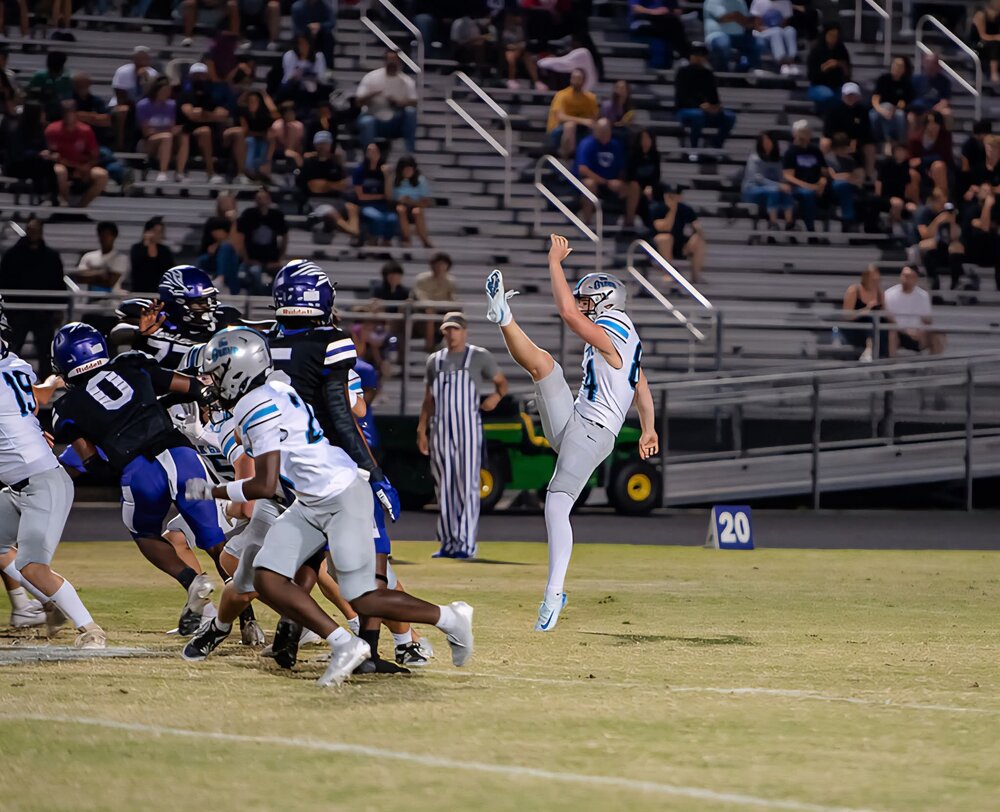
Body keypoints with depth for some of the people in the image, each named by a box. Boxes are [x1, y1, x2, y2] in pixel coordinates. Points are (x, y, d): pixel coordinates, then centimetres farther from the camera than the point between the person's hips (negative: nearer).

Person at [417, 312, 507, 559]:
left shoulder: (480, 357, 4)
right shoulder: (435, 360, 15)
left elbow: (502, 382, 9)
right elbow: (428, 398, 17)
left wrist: (496, 395, -14)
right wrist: (421, 429, 9)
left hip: (468, 427, -4)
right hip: (440, 428, 4)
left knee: (467, 484, -9)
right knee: (444, 486, 6)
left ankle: (466, 543, -11)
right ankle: (448, 543, 11)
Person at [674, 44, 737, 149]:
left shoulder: (708, 74, 9)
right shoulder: (683, 73, -5)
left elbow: (713, 96, 6)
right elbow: (682, 97, -15)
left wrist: (716, 106, -18)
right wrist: (700, 105, -31)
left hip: (705, 110, 5)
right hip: (685, 110, -5)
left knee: (730, 117, -17)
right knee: (698, 114, -40)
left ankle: (717, 147, -13)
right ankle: (694, 148, -29)